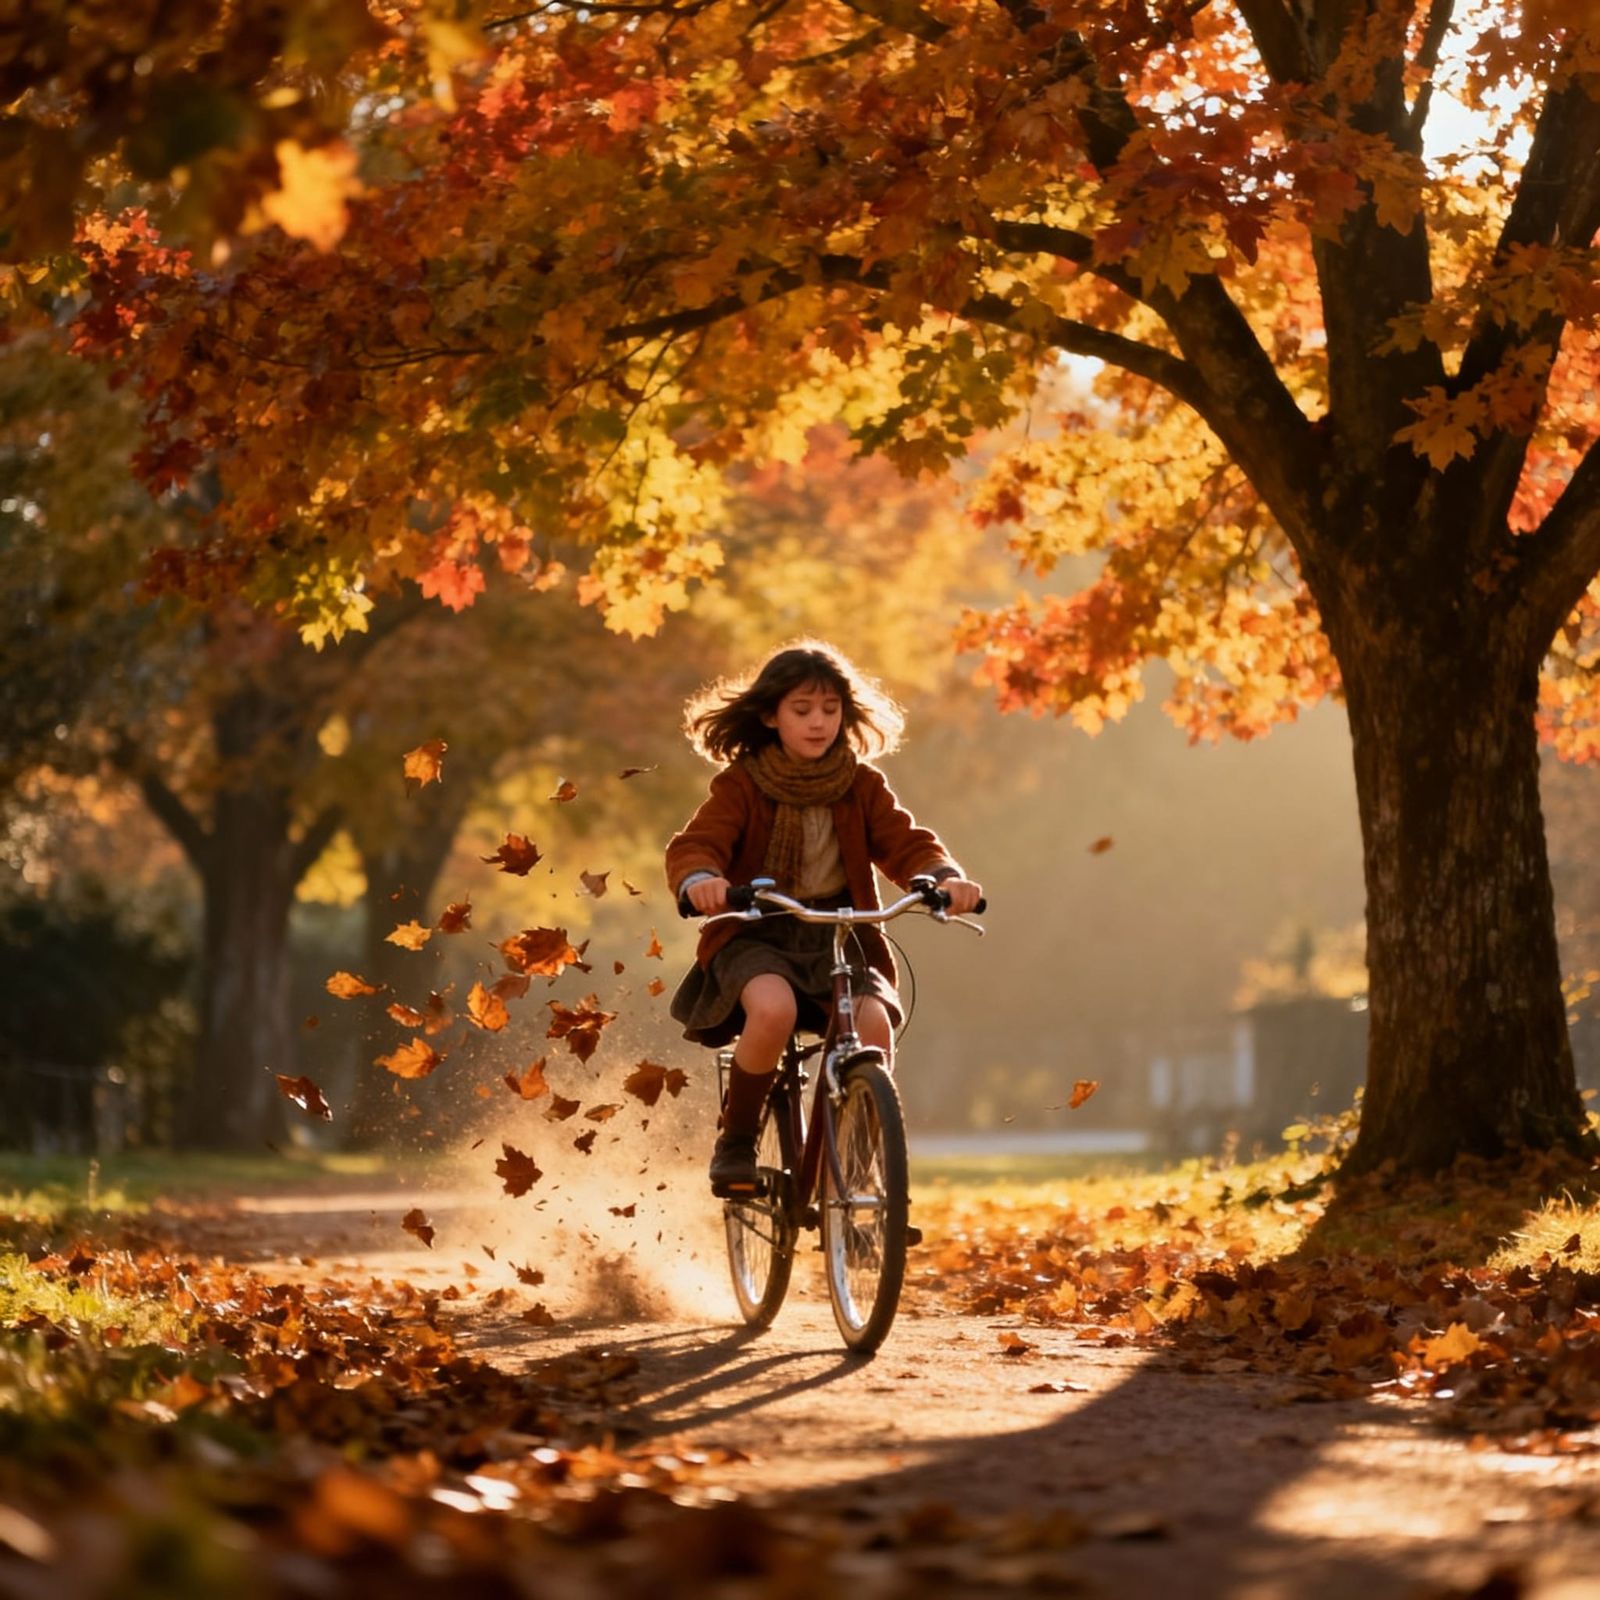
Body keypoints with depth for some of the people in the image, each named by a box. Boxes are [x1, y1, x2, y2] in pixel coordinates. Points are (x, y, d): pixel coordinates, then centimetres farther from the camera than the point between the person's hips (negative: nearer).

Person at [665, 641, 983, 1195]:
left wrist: (944, 876, -29)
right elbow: (694, 845, -17)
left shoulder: (862, 787, 5)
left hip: (838, 937, 3)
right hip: (754, 936, -2)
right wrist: (700, 879, -42)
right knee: (775, 1008, -35)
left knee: (874, 1024, -26)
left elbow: (906, 841, -6)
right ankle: (735, 1144, -12)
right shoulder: (741, 786, -3)